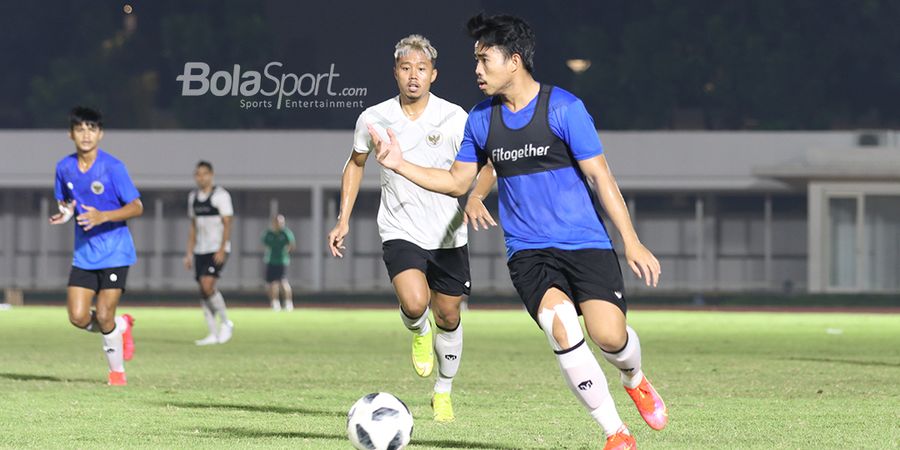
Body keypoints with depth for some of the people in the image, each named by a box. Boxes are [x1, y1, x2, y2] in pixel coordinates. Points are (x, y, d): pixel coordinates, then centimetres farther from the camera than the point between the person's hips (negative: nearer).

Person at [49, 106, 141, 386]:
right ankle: (121, 326, 25)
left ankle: (117, 371, 13)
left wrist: (103, 217, -26)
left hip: (115, 253, -5)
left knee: (103, 316, -10)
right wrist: (65, 213, -6)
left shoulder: (113, 167, -13)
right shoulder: (65, 168, 2)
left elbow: (137, 207, -11)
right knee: (78, 317, -6)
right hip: (83, 254, 5)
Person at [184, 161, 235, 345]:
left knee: (208, 285, -21)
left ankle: (226, 323, -3)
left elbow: (227, 224, -10)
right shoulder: (193, 197, 13)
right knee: (203, 291, 3)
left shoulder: (221, 195, -6)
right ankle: (213, 334, 8)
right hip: (200, 251, 7)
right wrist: (189, 253, 15)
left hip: (217, 249, -7)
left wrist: (222, 250, -19)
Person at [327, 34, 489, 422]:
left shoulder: (454, 118, -8)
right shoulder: (374, 119, -3)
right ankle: (419, 333, 12)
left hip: (447, 234, 1)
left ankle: (443, 392, 33)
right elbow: (356, 164, 14)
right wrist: (343, 220, 9)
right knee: (414, 303, -26)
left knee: (448, 315, 10)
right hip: (399, 231, -1)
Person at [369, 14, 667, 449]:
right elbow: (457, 181, 18)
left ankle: (634, 380, 20)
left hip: (586, 245, -3)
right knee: (560, 324, -25)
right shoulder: (481, 118, 7)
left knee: (609, 334, -20)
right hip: (527, 251, 3)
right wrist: (400, 164, 5)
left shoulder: (563, 108, -8)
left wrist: (632, 244, -9)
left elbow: (599, 176, -7)